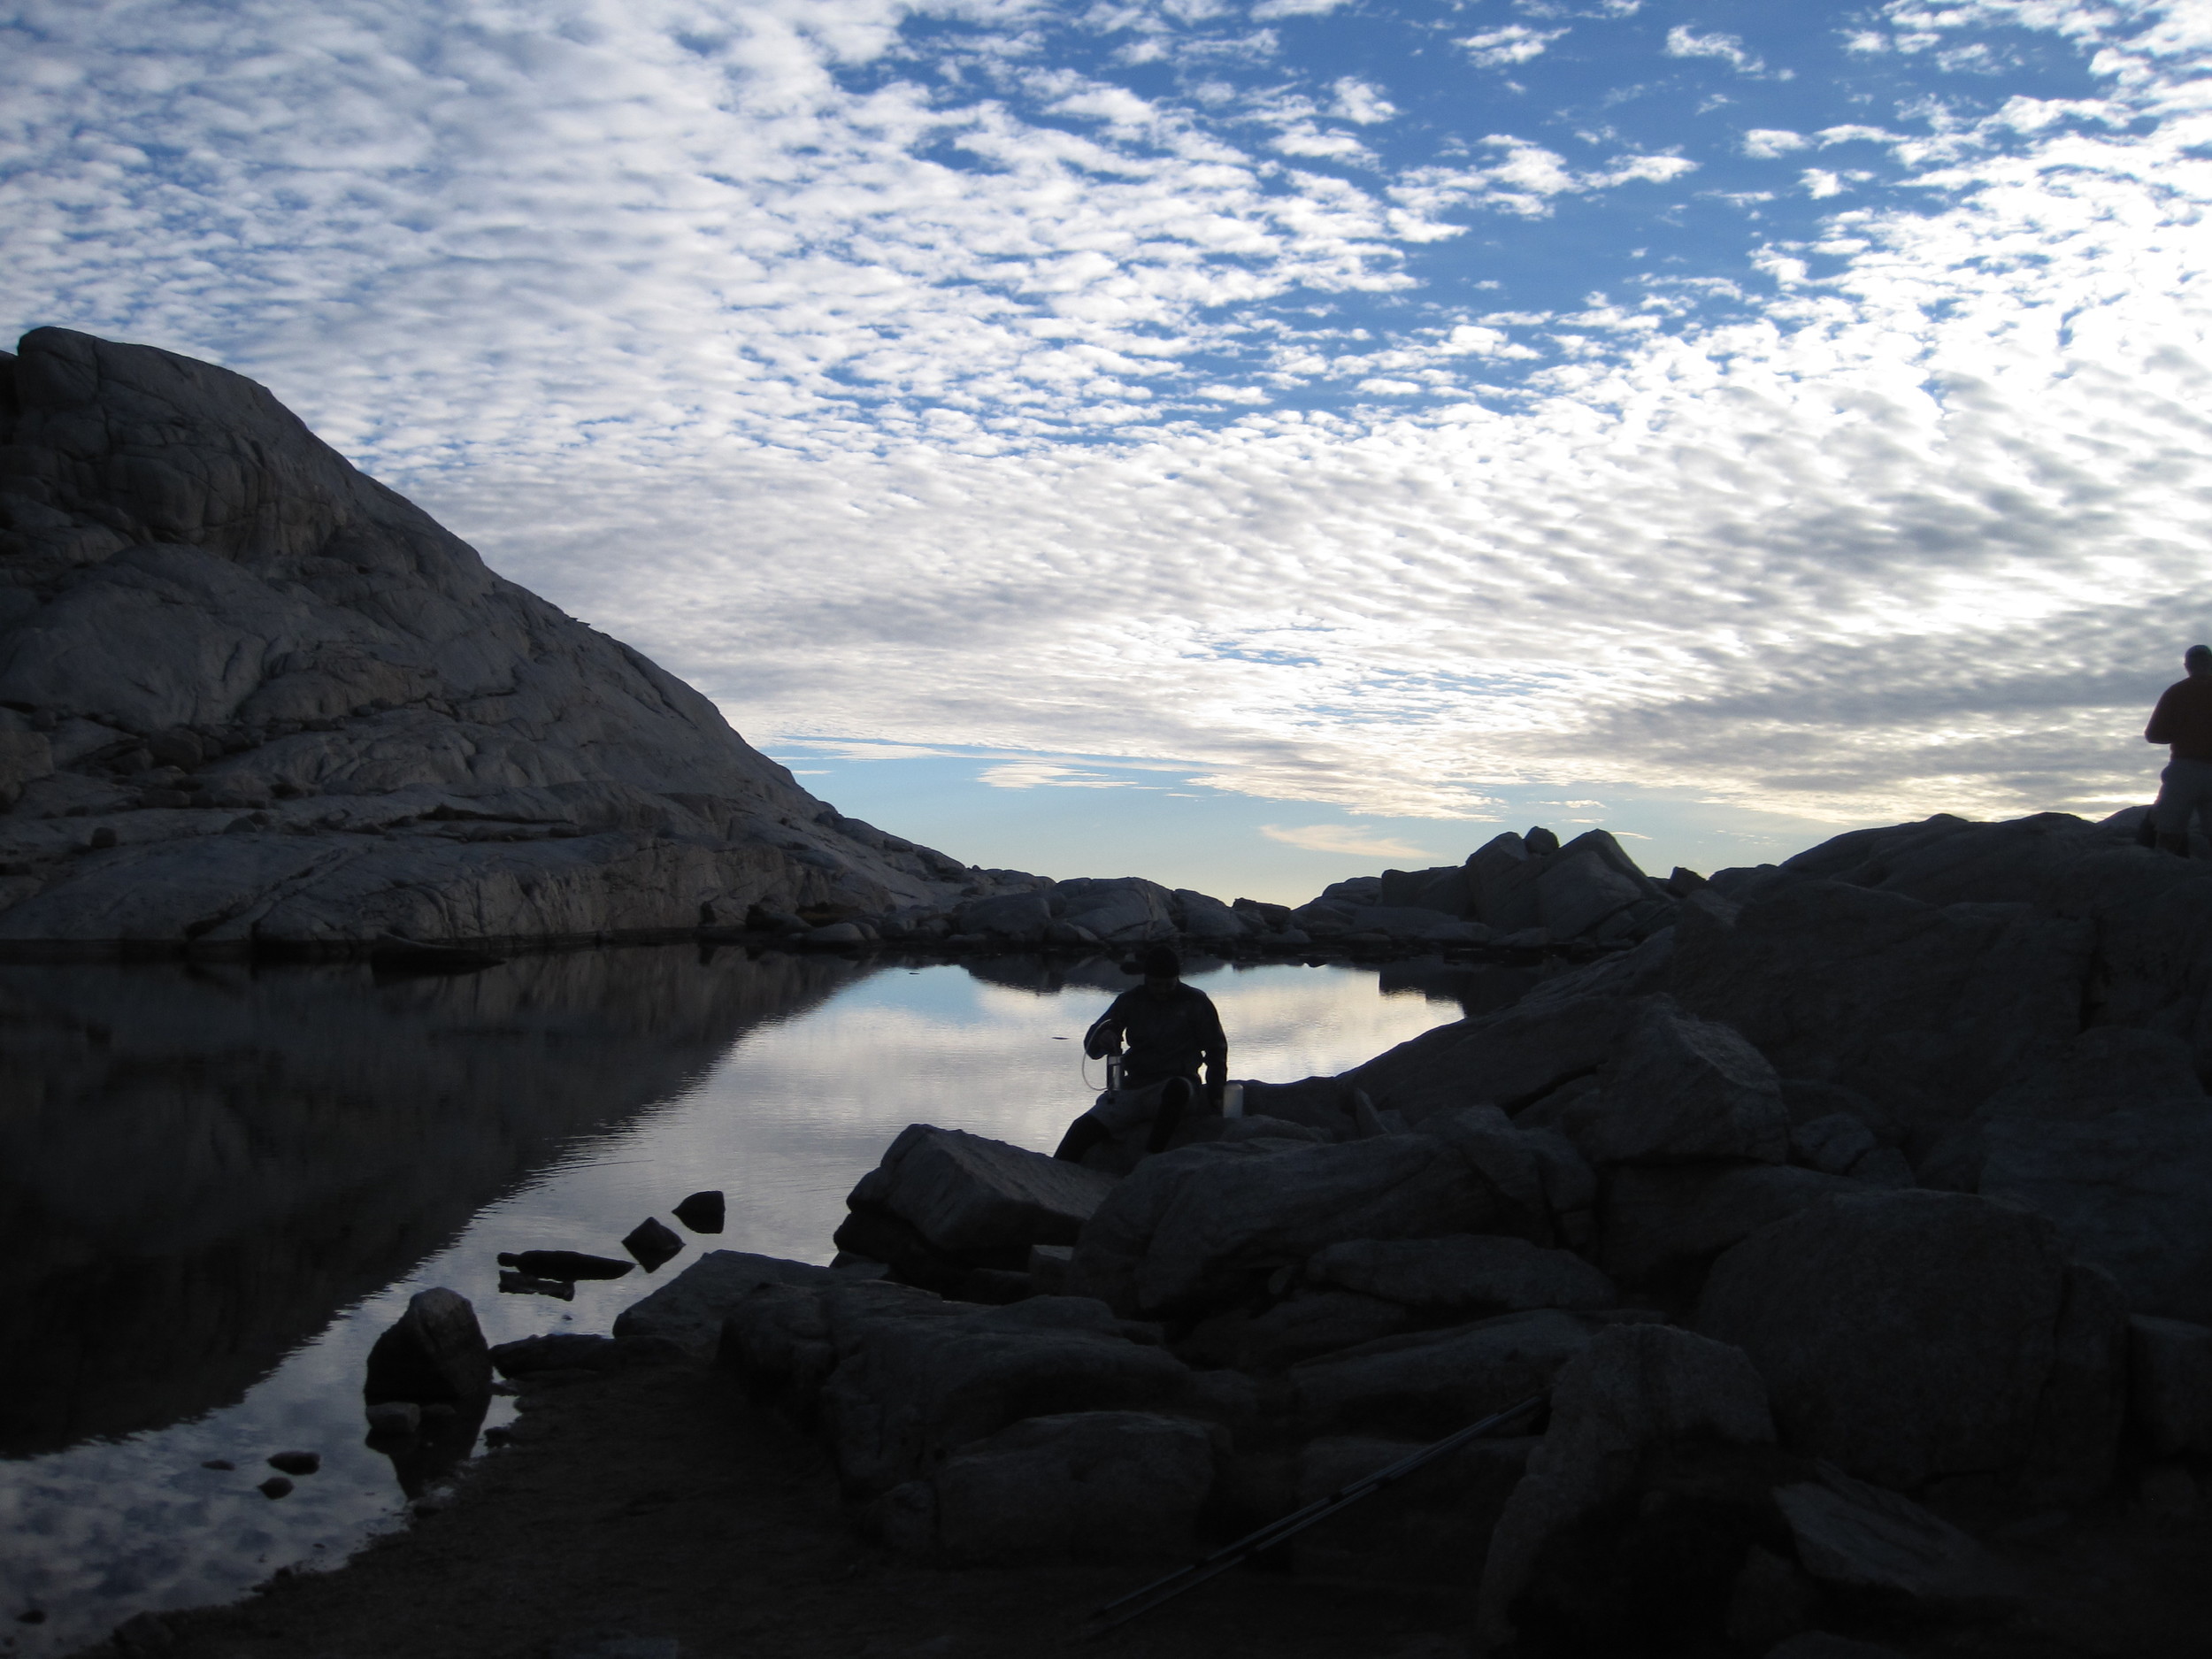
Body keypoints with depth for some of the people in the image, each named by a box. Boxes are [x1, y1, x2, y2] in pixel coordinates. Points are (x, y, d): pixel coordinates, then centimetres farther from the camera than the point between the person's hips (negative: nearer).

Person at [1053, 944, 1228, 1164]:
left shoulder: (1195, 1003, 4)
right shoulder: (1130, 1001, 10)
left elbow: (1216, 1049, 11)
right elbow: (1091, 1043, 7)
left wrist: (1215, 1094, 0)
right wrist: (1103, 1038, -18)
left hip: (1174, 1085, -3)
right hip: (1133, 1086, 3)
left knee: (1178, 1088, -40)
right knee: (1084, 1128, -19)